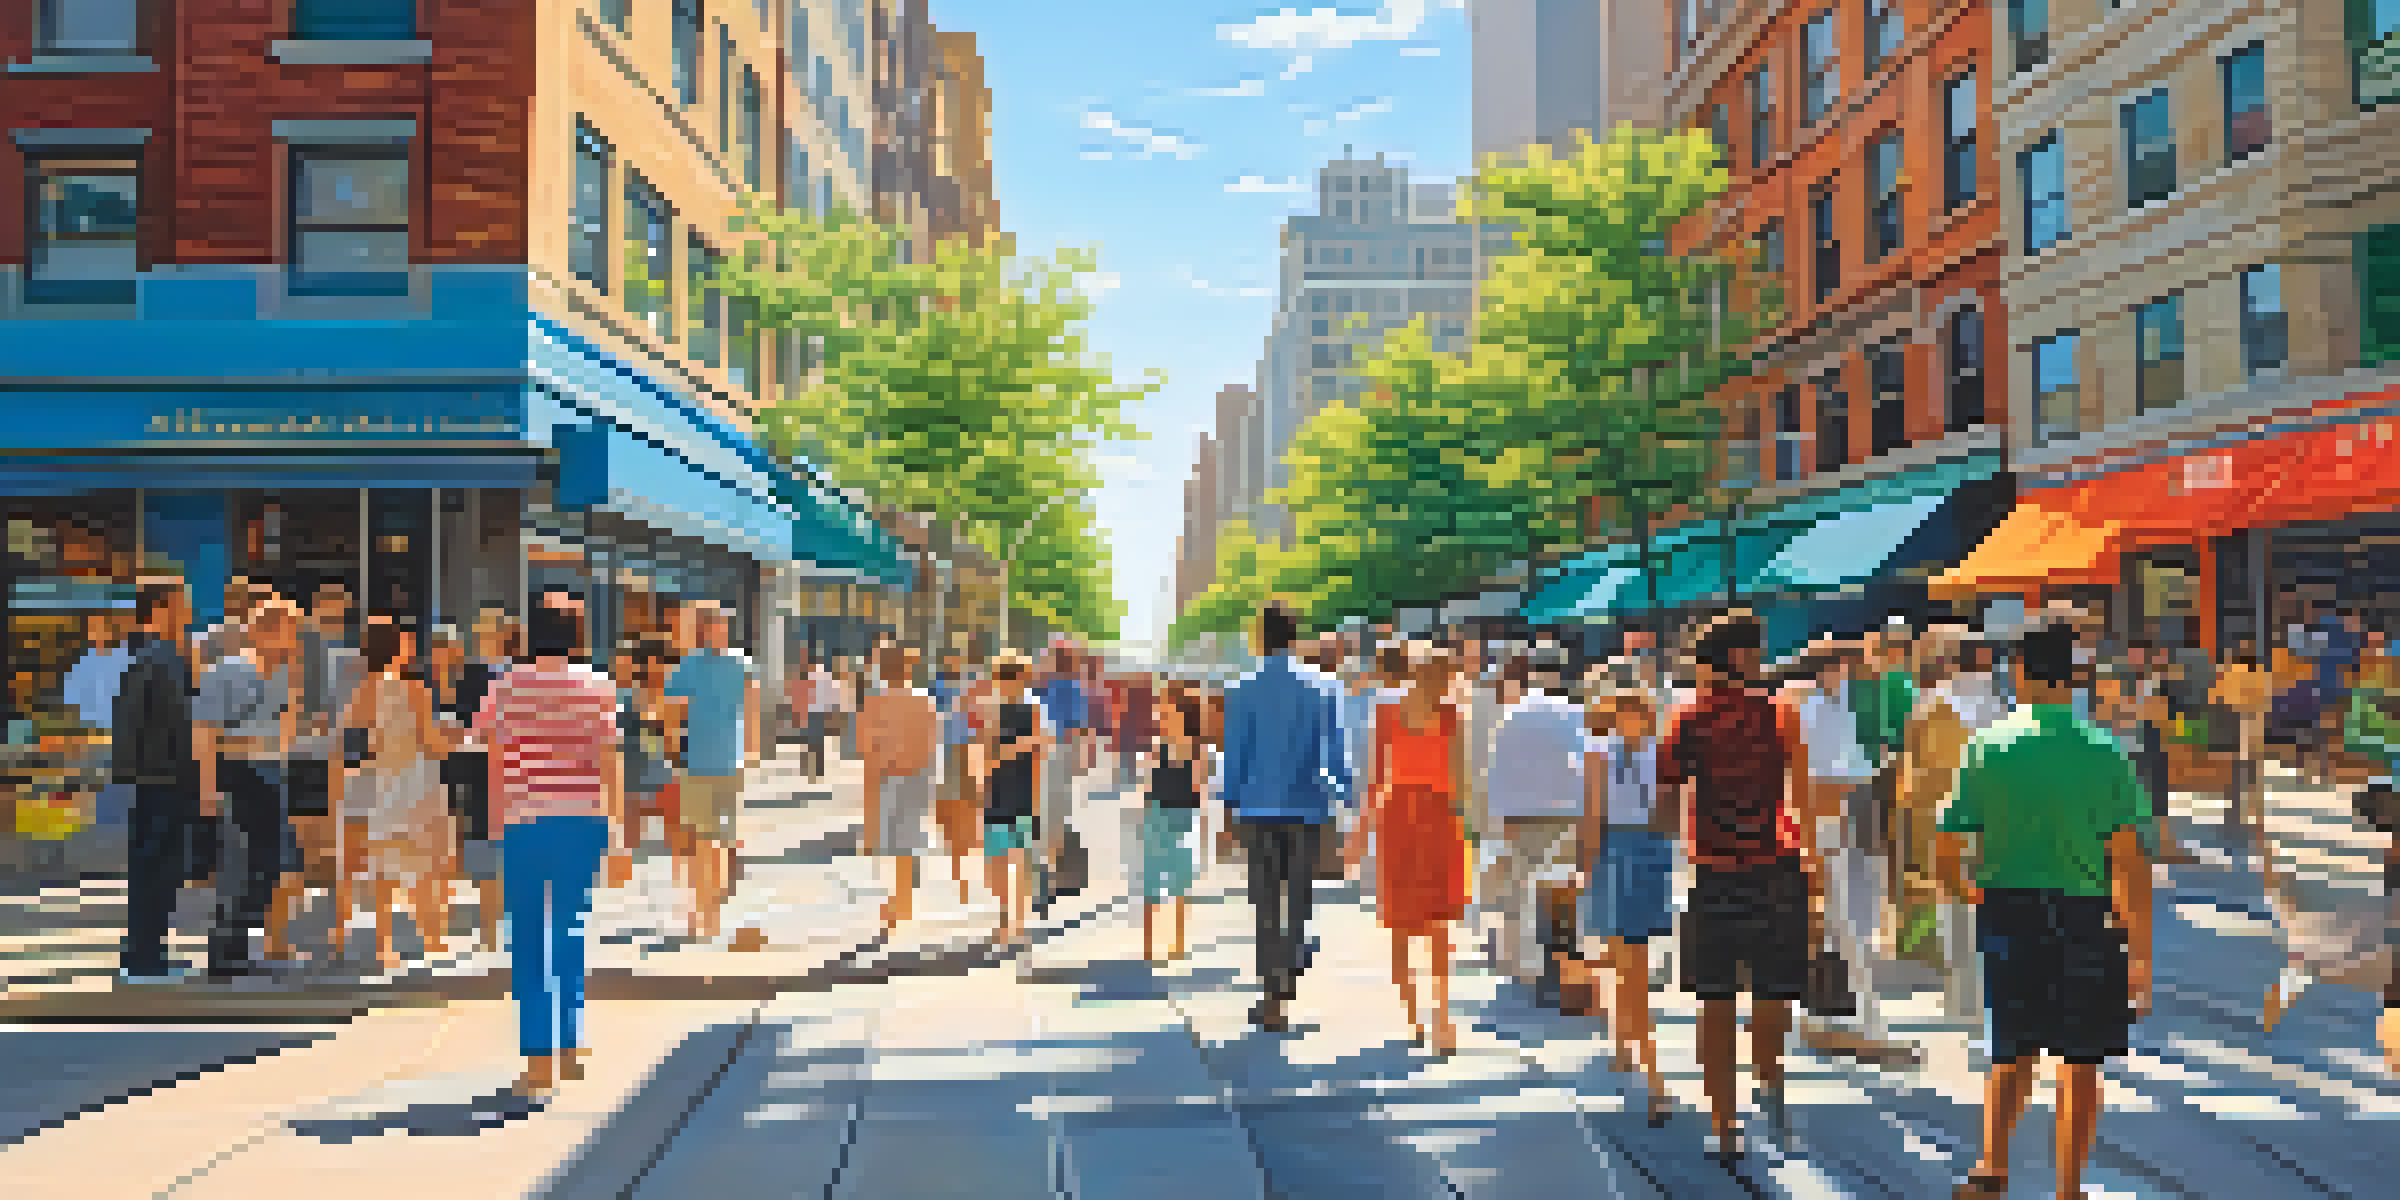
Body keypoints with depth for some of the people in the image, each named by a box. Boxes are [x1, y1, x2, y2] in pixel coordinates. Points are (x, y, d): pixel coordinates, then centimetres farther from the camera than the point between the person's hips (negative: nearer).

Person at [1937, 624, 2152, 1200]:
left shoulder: (1985, 747, -4)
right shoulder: (2104, 750, -5)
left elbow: (1945, 851, -6)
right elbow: (2130, 860, -9)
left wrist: (1972, 893, 15)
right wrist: (2141, 952, -4)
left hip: (2007, 912, 1)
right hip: (2083, 916, -1)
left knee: (2013, 1053, 19)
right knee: (2080, 1063, 12)